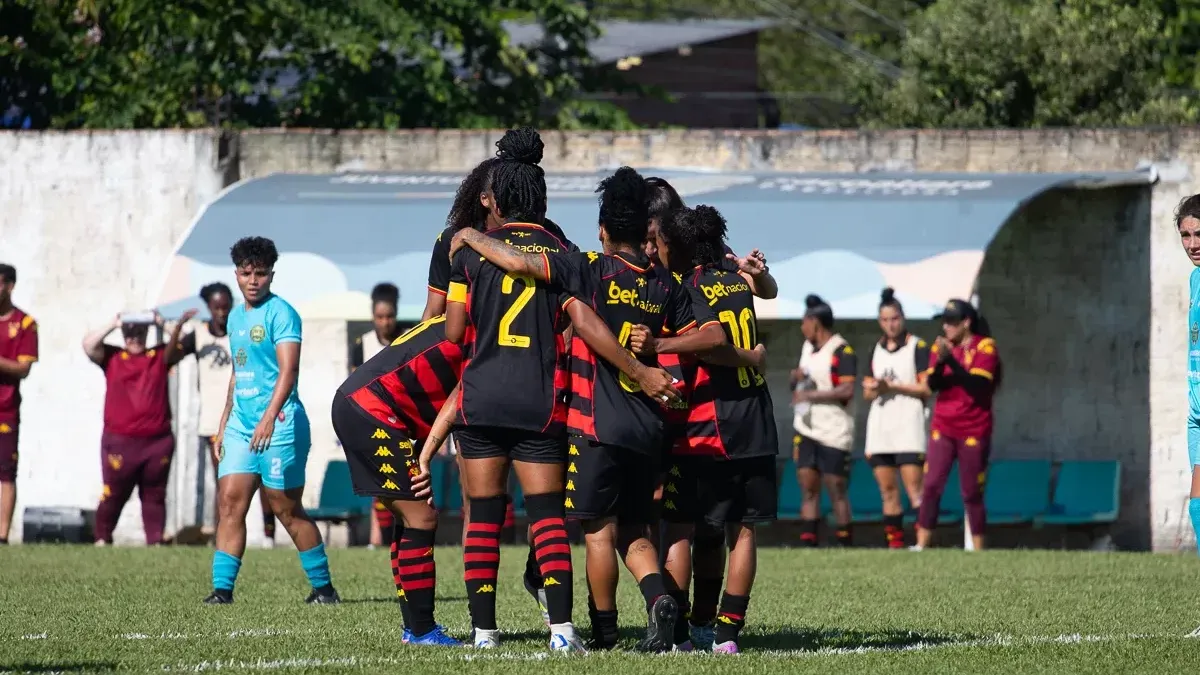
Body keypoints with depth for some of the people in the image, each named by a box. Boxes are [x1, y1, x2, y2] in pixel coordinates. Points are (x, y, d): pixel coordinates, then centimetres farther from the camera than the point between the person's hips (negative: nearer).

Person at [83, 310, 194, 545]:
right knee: (113, 494, 3)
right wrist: (113, 325, -10)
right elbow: (89, 345, -6)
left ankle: (155, 541, 11)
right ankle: (102, 539, 13)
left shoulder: (159, 356, 10)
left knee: (154, 496, 8)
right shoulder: (111, 357, 7)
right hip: (119, 441, -1)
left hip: (157, 441, 1)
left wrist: (170, 327, -22)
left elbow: (175, 349, -7)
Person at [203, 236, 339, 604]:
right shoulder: (235, 317, 17)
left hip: (279, 423, -7)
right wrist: (224, 427, 23)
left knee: (287, 509, -1)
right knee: (230, 502, -3)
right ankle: (222, 588, -5)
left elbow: (288, 370, -20)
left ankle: (323, 587, 10)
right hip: (241, 423, 7)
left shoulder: (280, 313, -9)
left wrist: (270, 417, -32)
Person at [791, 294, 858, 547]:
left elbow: (846, 391, -22)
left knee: (836, 490, -4)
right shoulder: (807, 347, 15)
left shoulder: (842, 351, -12)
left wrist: (809, 395, -17)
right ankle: (807, 543, 1)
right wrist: (795, 379, 3)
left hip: (834, 432, -8)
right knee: (808, 489, 2)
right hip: (806, 430, 8)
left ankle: (845, 545, 2)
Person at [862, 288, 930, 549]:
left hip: (907, 424, -6)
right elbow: (867, 393, 20)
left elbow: (926, 388, -7)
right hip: (880, 425, 6)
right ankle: (894, 544, 4)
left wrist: (891, 386, -12)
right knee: (887, 491, 3)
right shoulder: (877, 349, 17)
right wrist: (873, 388, -3)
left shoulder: (917, 347, 0)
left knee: (914, 488, -14)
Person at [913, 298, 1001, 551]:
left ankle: (978, 549, 8)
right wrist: (940, 360, -20)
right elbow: (932, 384, -2)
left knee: (972, 492, 0)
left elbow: (978, 385, -18)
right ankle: (921, 545, -8)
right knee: (931, 486, -7)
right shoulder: (940, 346, 7)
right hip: (942, 428, 4)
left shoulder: (985, 347, -7)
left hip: (973, 431, -4)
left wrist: (951, 360, -25)